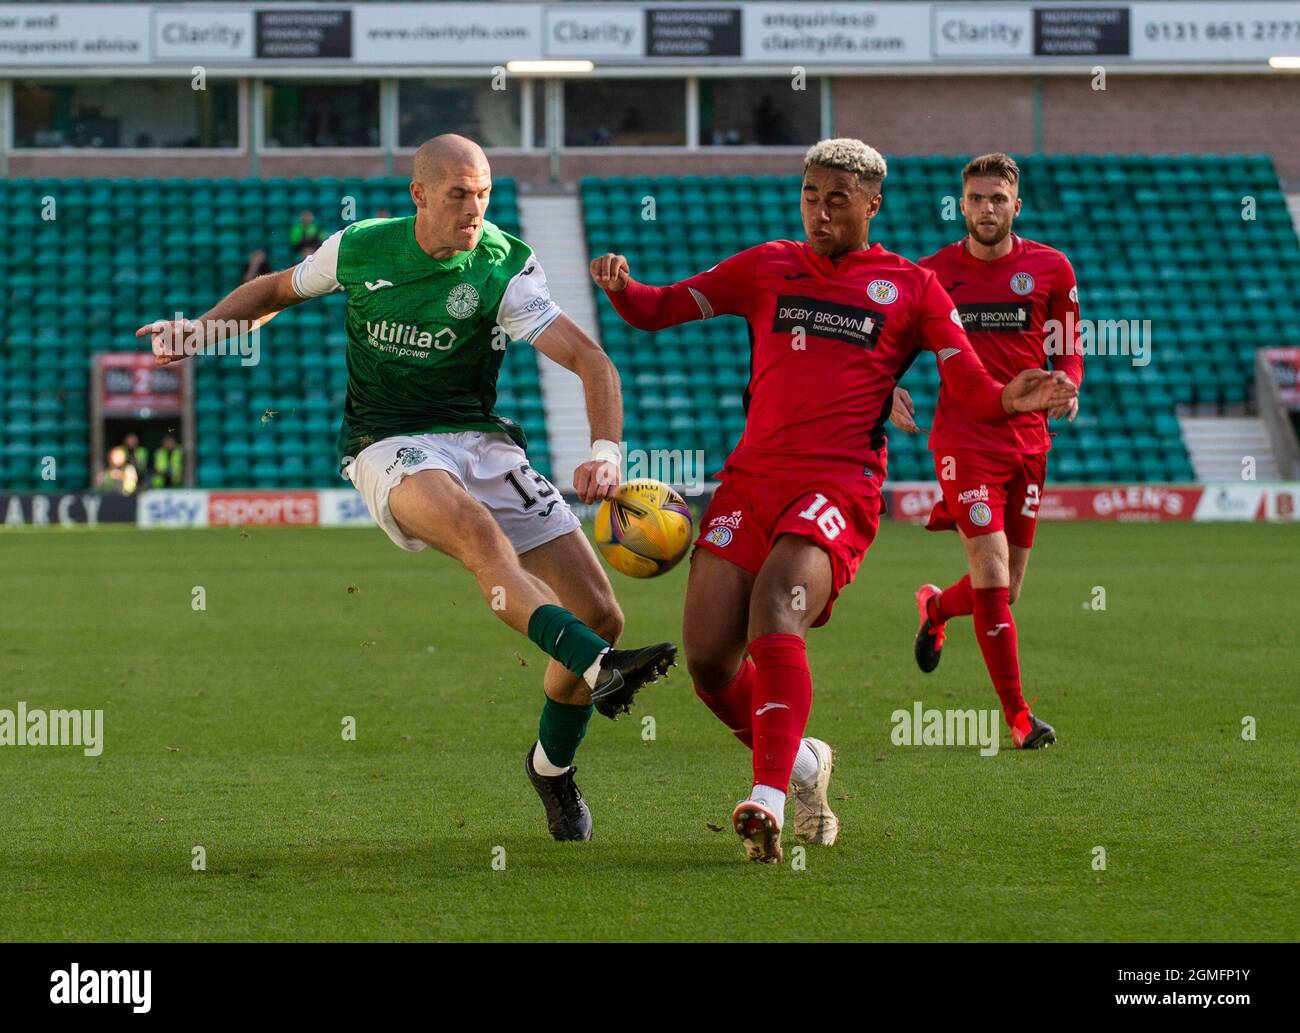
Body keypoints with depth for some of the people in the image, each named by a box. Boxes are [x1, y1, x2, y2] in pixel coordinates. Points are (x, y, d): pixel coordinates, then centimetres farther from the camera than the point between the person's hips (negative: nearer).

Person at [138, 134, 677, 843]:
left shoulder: (504, 269, -6)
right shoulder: (358, 250, 0)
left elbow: (590, 361, -13)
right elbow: (278, 289, 22)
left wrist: (605, 453, -30)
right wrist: (198, 328, 9)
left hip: (481, 440, 2)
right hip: (387, 449, -2)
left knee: (599, 614, -8)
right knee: (474, 525, -39)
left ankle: (552, 766, 19)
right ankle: (597, 667, -57)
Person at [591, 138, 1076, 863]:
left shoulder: (911, 287, 10)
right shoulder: (768, 268, 18)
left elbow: (977, 393, 7)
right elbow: (659, 311, 21)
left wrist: (1015, 399, -17)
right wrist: (621, 287, -2)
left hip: (840, 489, -4)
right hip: (751, 478, 4)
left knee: (776, 609, -31)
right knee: (708, 658, -7)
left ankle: (769, 801, -38)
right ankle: (801, 763, 20)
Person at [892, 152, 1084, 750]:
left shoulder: (1051, 269, 2)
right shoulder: (932, 274, 0)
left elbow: (1068, 349, 13)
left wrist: (1067, 387, -8)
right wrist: (893, 389, -8)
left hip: (1028, 438, 3)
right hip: (963, 439, -3)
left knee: (1006, 590, 11)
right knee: (992, 577, -15)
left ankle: (936, 608, 46)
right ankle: (1018, 716, -8)